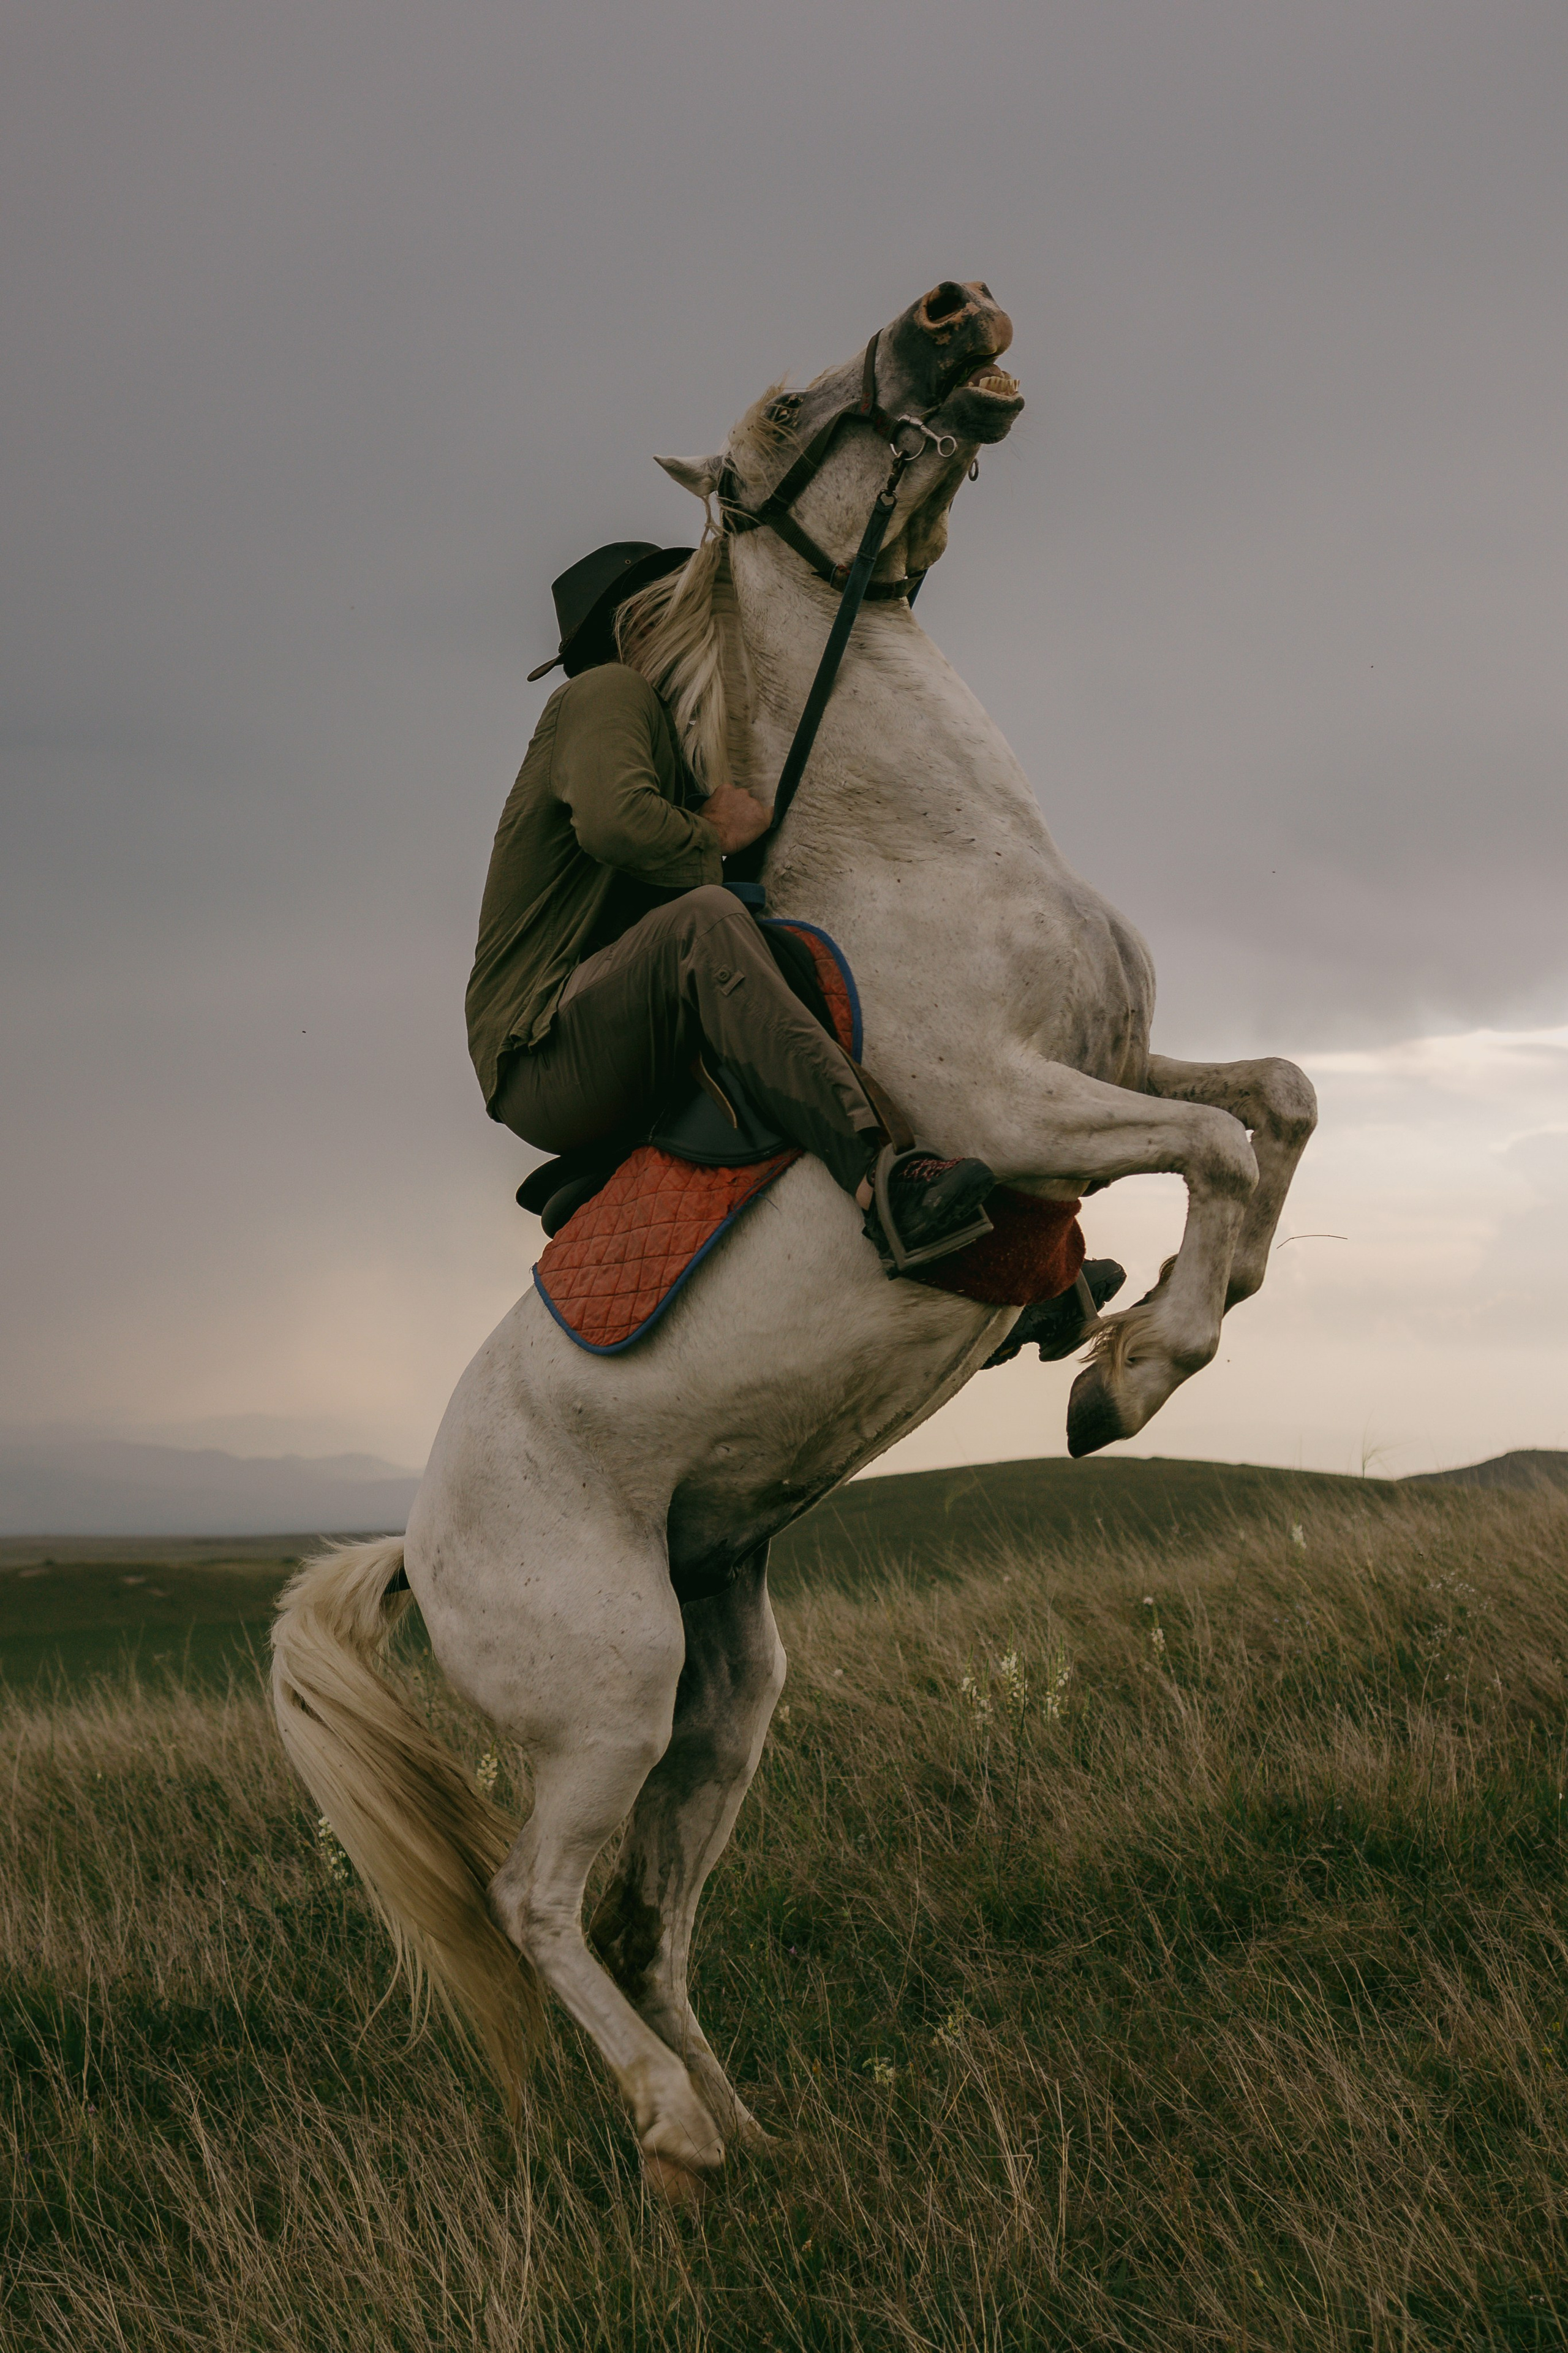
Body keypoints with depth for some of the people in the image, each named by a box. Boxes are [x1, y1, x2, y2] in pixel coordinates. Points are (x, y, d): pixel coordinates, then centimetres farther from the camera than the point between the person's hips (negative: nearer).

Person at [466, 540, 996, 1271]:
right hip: (540, 1063, -10)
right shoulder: (607, 693, -2)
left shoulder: (677, 750, 28)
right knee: (704, 920, -35)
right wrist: (711, 840, -7)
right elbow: (615, 823, -23)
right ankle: (880, 1184, -54)